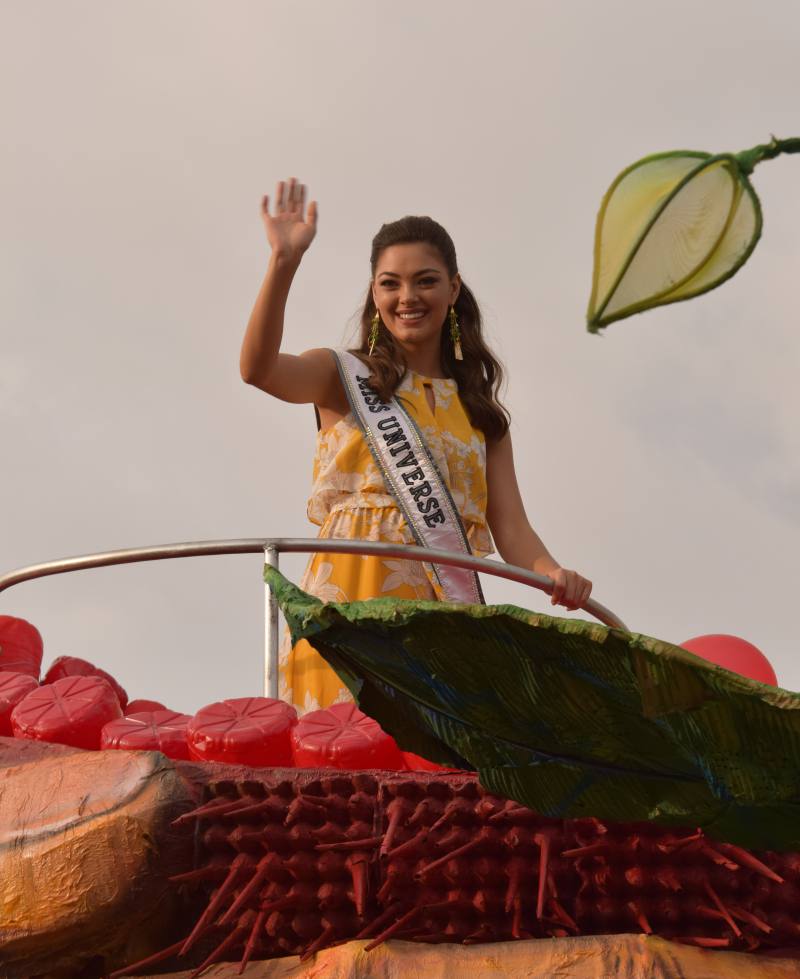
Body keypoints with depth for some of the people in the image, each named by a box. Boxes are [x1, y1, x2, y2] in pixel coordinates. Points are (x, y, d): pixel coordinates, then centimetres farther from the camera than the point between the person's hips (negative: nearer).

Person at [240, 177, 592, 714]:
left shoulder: (479, 409, 16)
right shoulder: (345, 377, 7)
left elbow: (509, 526, 6)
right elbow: (258, 368, -14)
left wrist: (552, 572, -15)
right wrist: (284, 263, -26)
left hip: (441, 612, 3)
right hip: (350, 603, -3)